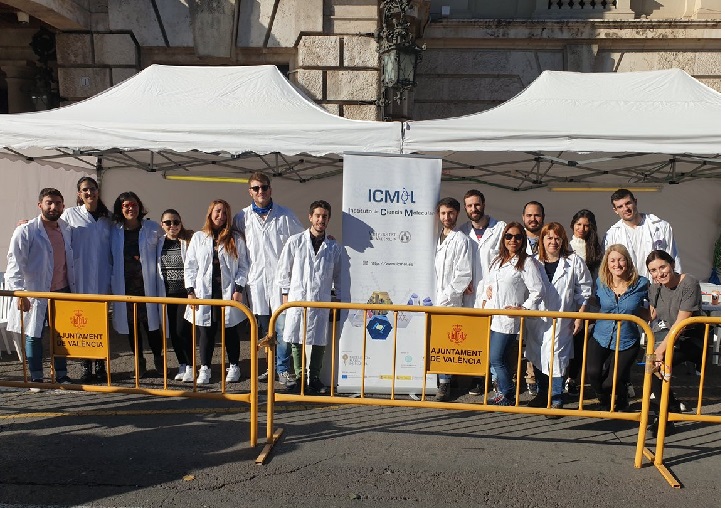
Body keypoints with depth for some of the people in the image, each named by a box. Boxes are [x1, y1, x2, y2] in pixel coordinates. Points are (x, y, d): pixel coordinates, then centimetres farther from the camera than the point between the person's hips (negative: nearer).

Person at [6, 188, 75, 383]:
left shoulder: (66, 229, 9)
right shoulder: (25, 231, -8)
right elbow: (15, 265, -11)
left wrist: (74, 290, 15)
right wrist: (19, 293, -19)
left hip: (63, 291, 5)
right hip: (36, 294, -5)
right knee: (34, 336, 5)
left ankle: (61, 375, 22)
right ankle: (36, 378, 17)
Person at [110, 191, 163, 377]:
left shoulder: (153, 228, 1)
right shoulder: (114, 231, 5)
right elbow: (110, 259, 11)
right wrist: (111, 283, 7)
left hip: (148, 284, -2)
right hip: (124, 286, 2)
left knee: (151, 321, 0)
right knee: (131, 325, 9)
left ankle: (158, 358, 18)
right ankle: (139, 361, 23)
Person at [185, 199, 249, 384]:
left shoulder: (236, 238, 5)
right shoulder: (198, 237, 8)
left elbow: (243, 265, 3)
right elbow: (190, 265, 7)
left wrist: (239, 289, -7)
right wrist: (190, 291, -1)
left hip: (229, 292, -1)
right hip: (205, 292, 1)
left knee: (231, 331, 7)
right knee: (205, 332, 5)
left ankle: (234, 366, 20)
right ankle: (205, 368, 17)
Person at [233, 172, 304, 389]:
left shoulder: (285, 215, 3)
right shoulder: (242, 218, 8)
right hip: (256, 279, 3)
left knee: (283, 325, -6)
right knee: (263, 328, 10)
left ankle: (283, 369, 5)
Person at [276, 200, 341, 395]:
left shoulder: (333, 247, 6)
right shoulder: (295, 241, 2)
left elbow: (338, 275, 15)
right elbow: (284, 269, 7)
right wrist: (286, 293, 5)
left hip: (321, 301, 1)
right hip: (297, 298, -1)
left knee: (319, 342, 5)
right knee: (296, 341, 4)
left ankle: (314, 378, 21)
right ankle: (299, 378, 18)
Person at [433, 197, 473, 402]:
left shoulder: (461, 240, -2)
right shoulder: (436, 239, 17)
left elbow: (464, 275, -7)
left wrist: (446, 296, -11)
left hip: (451, 301, -5)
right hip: (435, 300, 5)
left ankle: (444, 384, -1)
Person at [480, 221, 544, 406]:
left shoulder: (527, 262, -5)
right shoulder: (497, 260, 17)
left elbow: (538, 291, -10)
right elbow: (486, 281, 28)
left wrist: (523, 308, -12)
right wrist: (485, 298, 13)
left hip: (508, 318, -7)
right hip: (491, 316, 7)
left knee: (496, 358, -8)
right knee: (498, 359, 10)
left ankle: (508, 395, 8)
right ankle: (504, 393, 22)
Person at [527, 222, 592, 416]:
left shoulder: (574, 262, -1)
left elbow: (584, 291, 1)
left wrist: (579, 317, -2)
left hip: (561, 319, -4)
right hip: (536, 319, 4)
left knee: (556, 356, -7)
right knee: (537, 356, 11)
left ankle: (556, 399, 6)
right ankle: (543, 394, 27)